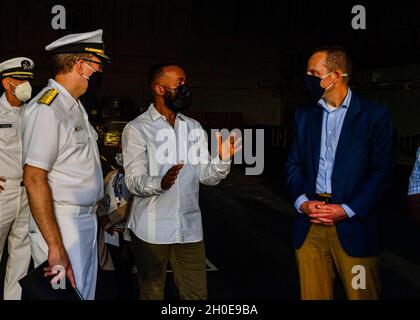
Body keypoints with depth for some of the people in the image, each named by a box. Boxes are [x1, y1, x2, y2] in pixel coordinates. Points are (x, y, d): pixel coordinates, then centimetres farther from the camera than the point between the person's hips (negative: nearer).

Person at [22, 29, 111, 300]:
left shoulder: (75, 105, 13)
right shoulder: (47, 108, -18)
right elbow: (34, 179, -23)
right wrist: (55, 247, -25)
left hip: (87, 222, 9)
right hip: (60, 226, -9)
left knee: (85, 293, 18)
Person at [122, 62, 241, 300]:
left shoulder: (194, 128, 10)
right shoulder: (137, 129, -6)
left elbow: (207, 176, 4)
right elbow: (134, 182, -14)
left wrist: (223, 160, -17)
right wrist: (161, 182, -34)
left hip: (190, 228, 4)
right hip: (151, 230, -4)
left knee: (197, 294, 11)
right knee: (152, 294, 12)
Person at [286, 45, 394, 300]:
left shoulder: (375, 115, -1)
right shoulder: (305, 115, 13)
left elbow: (382, 171, -5)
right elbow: (294, 164, 12)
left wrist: (346, 210, -13)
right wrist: (302, 202, -5)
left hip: (353, 225, -3)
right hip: (310, 224, 4)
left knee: (360, 294, 5)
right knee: (312, 293, 8)